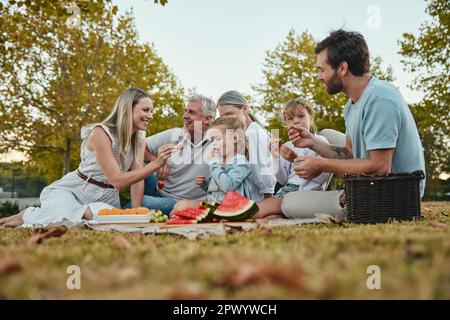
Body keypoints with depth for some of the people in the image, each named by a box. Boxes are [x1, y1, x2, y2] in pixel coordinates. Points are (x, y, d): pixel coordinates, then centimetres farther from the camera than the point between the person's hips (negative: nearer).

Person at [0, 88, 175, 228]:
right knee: (64, 218, -37)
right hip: (71, 190, -5)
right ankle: (26, 216, -4)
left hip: (105, 199, 5)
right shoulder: (101, 133, -19)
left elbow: (137, 181, -5)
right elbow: (118, 181, -24)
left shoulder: (139, 141, 1)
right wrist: (155, 164, -29)